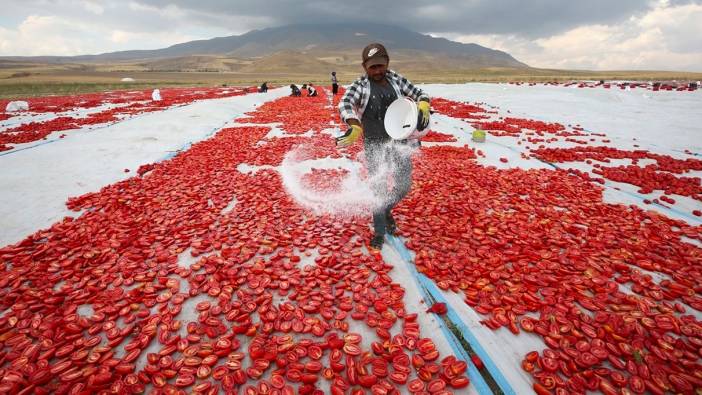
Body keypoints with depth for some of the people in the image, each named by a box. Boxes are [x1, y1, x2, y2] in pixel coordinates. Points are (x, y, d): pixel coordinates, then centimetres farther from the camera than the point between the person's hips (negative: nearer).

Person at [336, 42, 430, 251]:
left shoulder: (396, 80, 5)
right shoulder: (359, 86, -5)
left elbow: (418, 93, 12)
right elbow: (345, 104, -23)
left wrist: (423, 105, -13)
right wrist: (355, 126, -42)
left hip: (400, 141, 4)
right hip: (374, 145, -3)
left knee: (404, 186, 9)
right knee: (379, 188, 1)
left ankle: (386, 210, 41)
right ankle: (379, 232, 20)